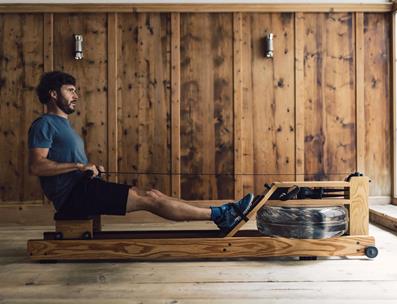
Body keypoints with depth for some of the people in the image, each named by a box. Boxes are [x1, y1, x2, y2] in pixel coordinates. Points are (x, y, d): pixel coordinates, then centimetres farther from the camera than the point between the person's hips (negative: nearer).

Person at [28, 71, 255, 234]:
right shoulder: (45, 124, -7)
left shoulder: (63, 124, 23)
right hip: (73, 195, -9)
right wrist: (79, 166, -21)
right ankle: (220, 215, -12)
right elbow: (36, 166, -20)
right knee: (147, 199, -16)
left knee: (153, 195, -3)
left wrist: (91, 168, 10)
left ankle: (220, 216, -7)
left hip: (81, 190, 9)